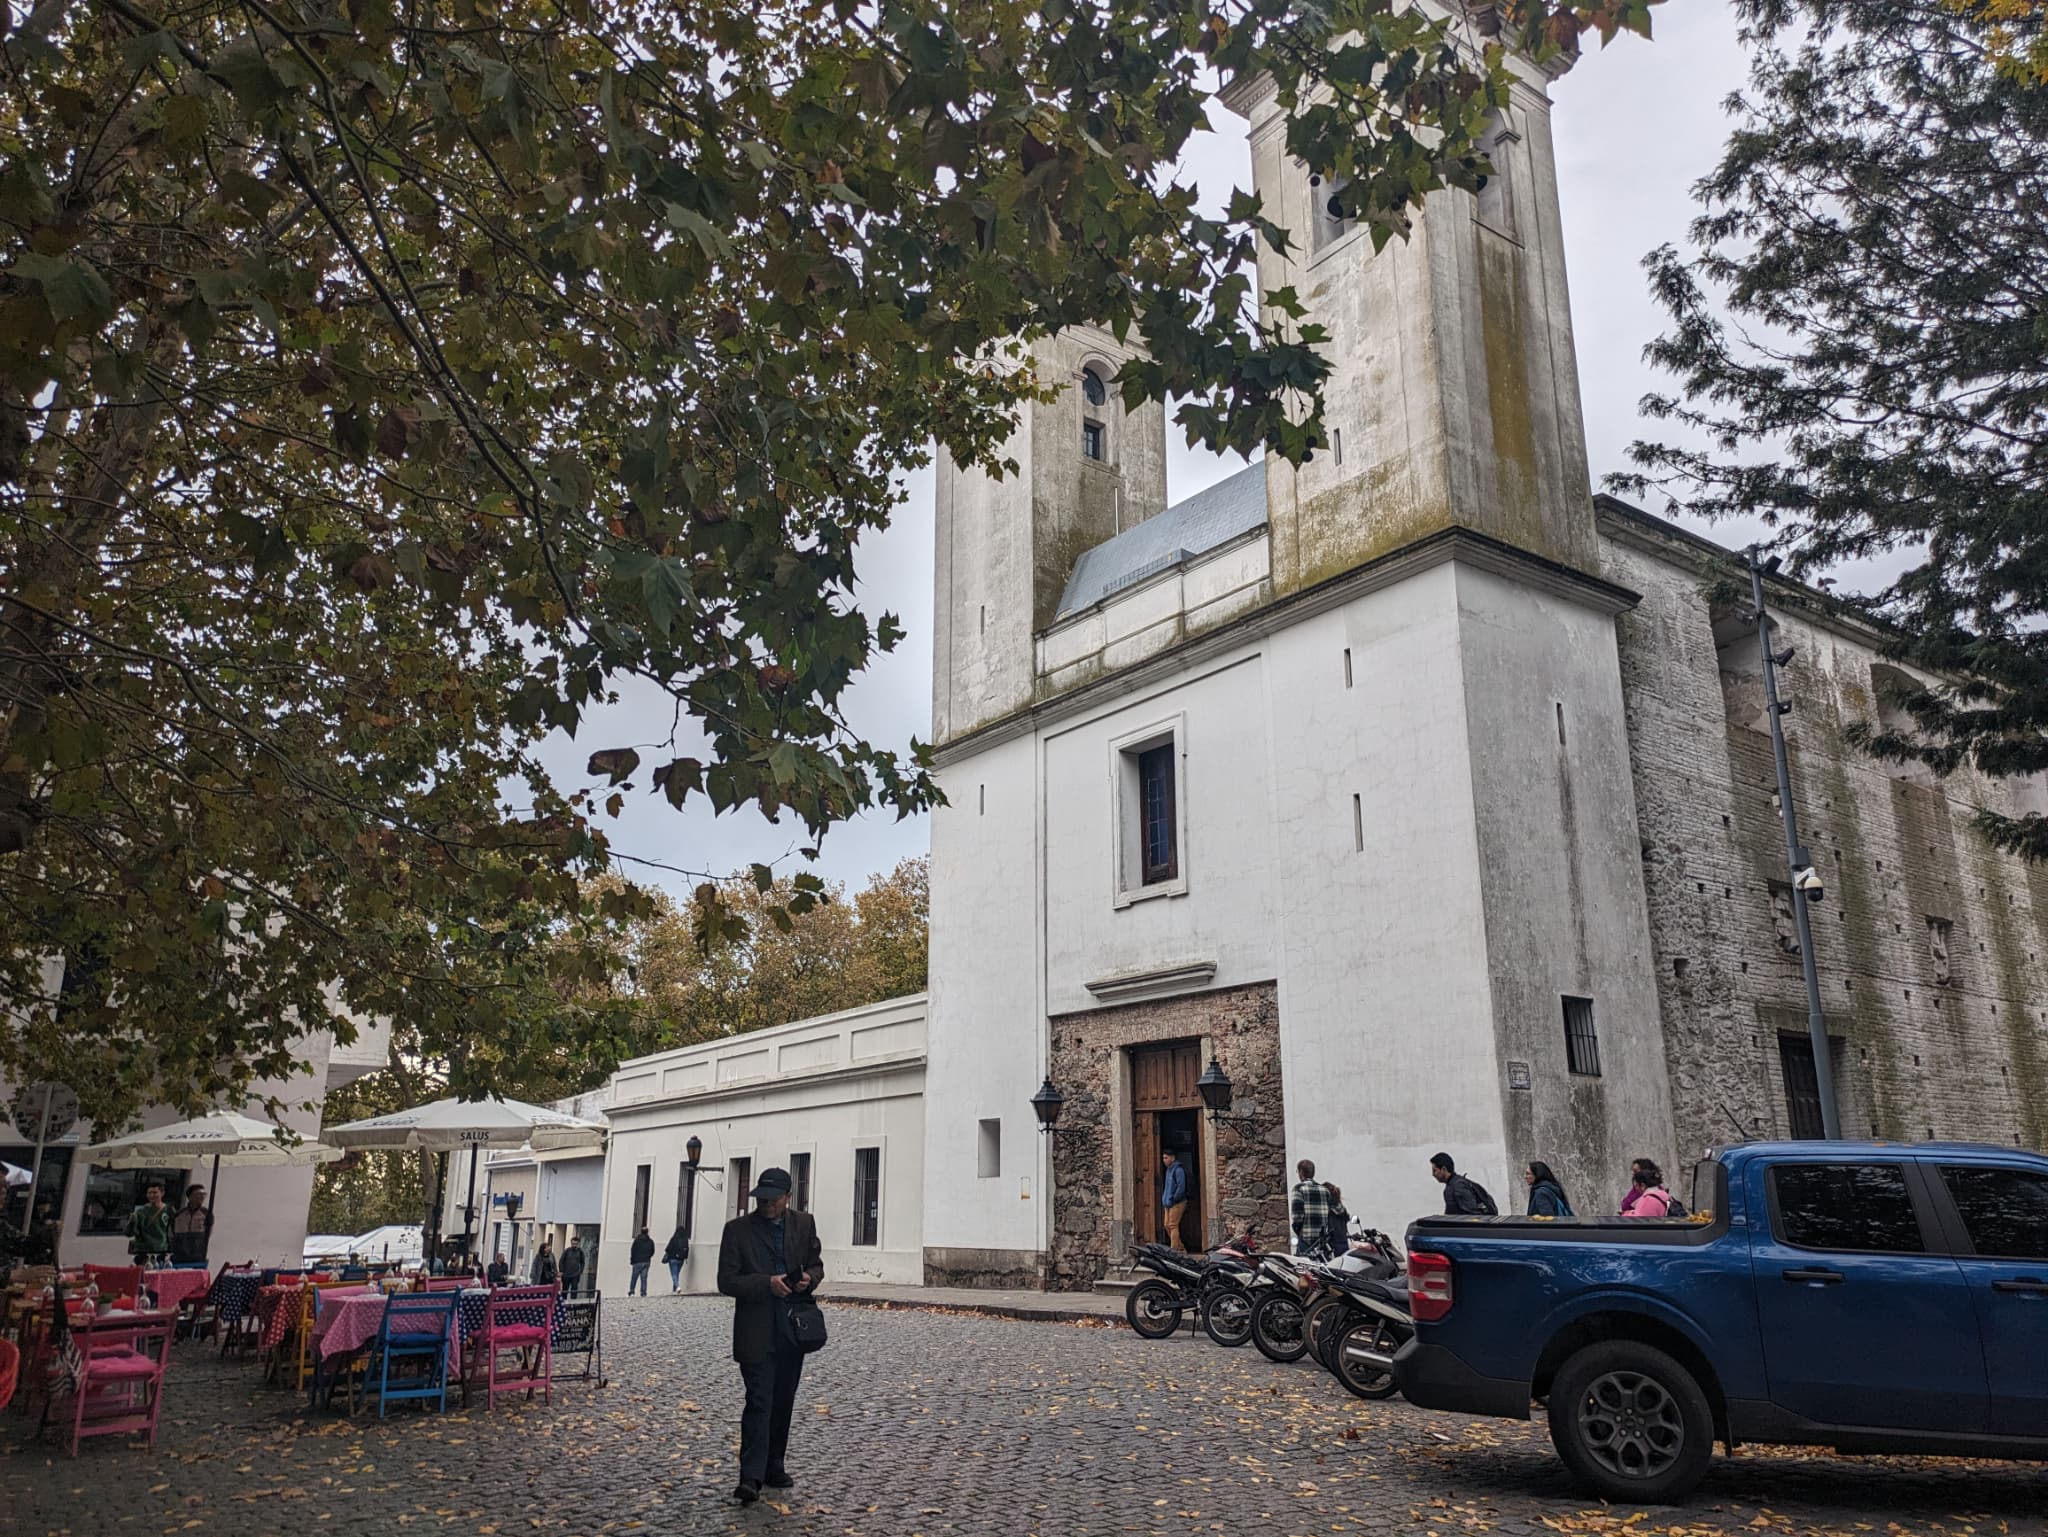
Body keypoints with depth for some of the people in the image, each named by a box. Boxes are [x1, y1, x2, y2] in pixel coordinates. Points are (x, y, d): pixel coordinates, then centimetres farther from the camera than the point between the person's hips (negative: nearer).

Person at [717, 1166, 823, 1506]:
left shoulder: (804, 1224, 4)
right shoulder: (737, 1230, -6)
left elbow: (816, 1265, 14)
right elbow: (726, 1281, -9)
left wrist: (809, 1278, -9)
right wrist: (766, 1283, -21)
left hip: (793, 1329, 4)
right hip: (756, 1332, -4)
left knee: (783, 1402, 13)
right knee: (759, 1402, -10)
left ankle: (774, 1468, 26)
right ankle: (751, 1478, -8)